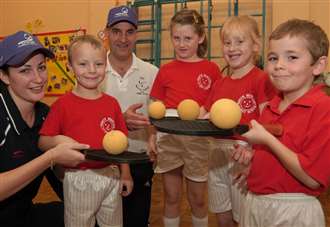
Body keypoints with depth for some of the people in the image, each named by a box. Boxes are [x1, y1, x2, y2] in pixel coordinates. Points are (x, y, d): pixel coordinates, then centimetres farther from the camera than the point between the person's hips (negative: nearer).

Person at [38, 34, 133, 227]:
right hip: (79, 178, -3)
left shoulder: (112, 103, 1)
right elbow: (42, 141, -7)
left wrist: (125, 174, 8)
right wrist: (57, 141, -27)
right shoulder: (63, 104, -9)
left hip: (111, 175, 4)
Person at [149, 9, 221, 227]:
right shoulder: (166, 70, 4)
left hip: (198, 139, -1)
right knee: (171, 197, 13)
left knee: (197, 198, 12)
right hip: (168, 138, 1)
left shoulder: (211, 69, 0)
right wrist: (152, 134, -4)